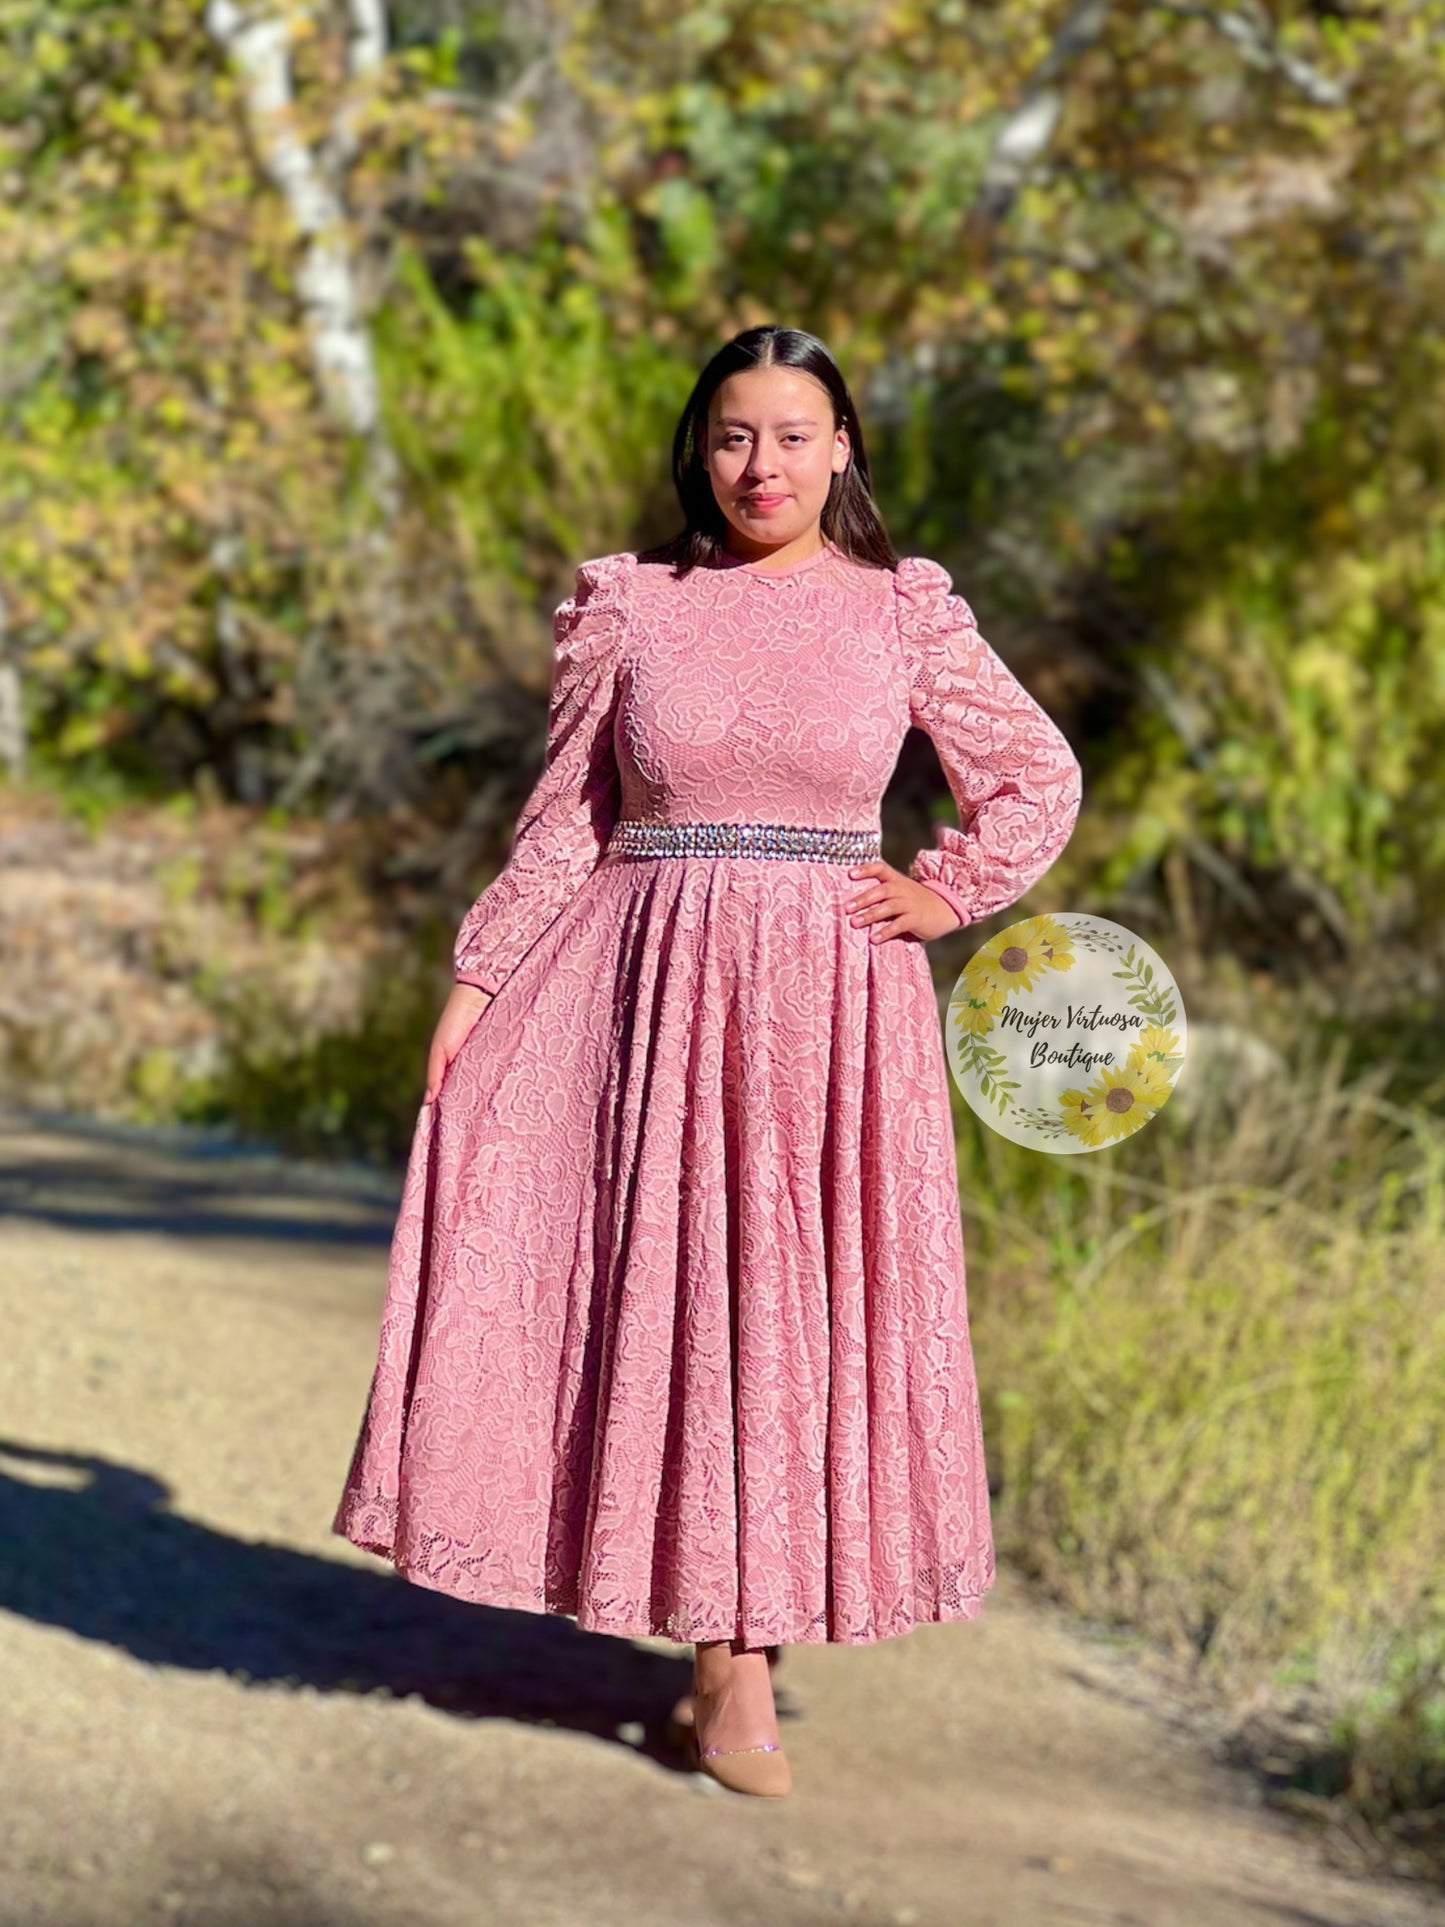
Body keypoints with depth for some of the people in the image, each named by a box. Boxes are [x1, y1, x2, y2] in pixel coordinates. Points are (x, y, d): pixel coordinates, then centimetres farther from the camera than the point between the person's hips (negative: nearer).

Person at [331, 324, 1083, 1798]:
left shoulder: (906, 614, 4)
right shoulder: (627, 604, 5)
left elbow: (1041, 779, 13)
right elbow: (565, 819, 8)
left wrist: (945, 898, 3)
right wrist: (478, 978, 3)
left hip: (830, 1001, 0)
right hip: (651, 984, 0)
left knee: (790, 1299, 0)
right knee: (667, 1282, -2)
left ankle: (737, 1654, 7)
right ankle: (724, 1649, 10)